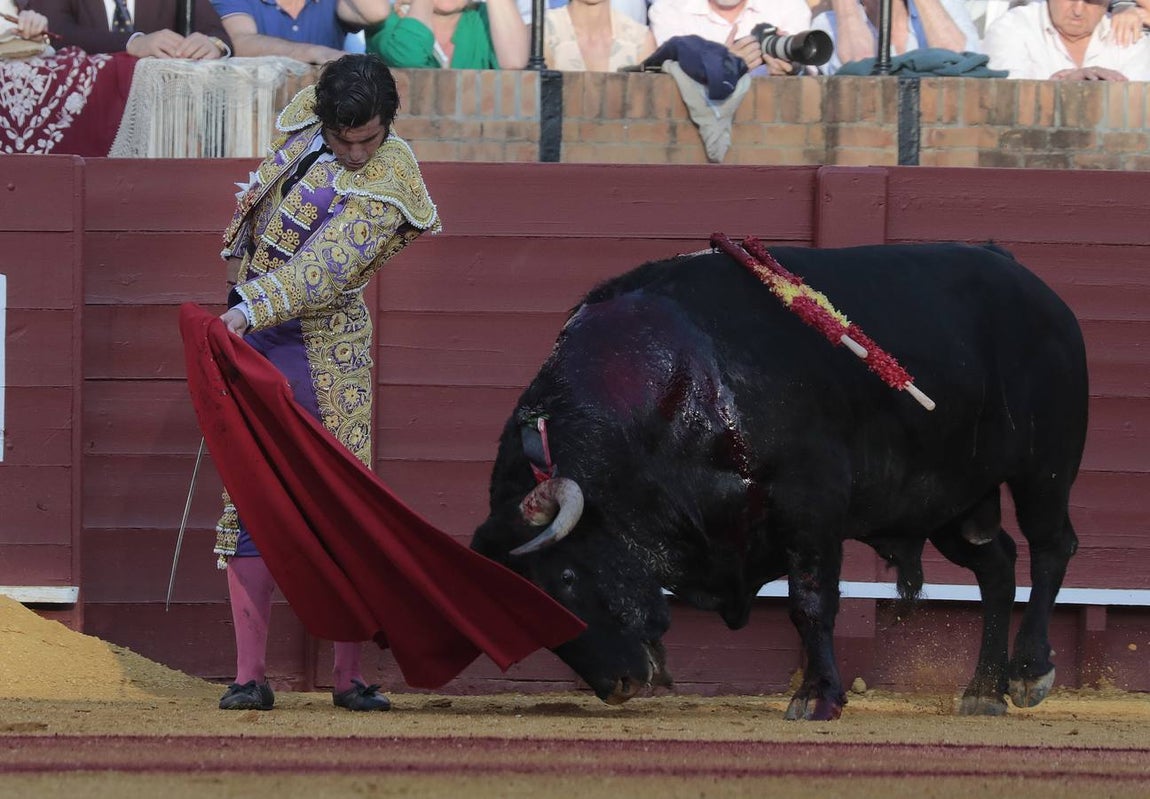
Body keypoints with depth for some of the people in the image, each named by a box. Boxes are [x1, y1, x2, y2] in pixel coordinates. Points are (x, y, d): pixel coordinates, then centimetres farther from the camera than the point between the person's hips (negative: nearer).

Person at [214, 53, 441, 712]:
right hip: (253, 324, 5)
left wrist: (250, 310, -34)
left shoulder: (386, 185, -14)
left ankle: (351, 676, 4)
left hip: (324, 344, -4)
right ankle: (250, 675, -3)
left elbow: (327, 268, -24)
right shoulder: (305, 121, 3)